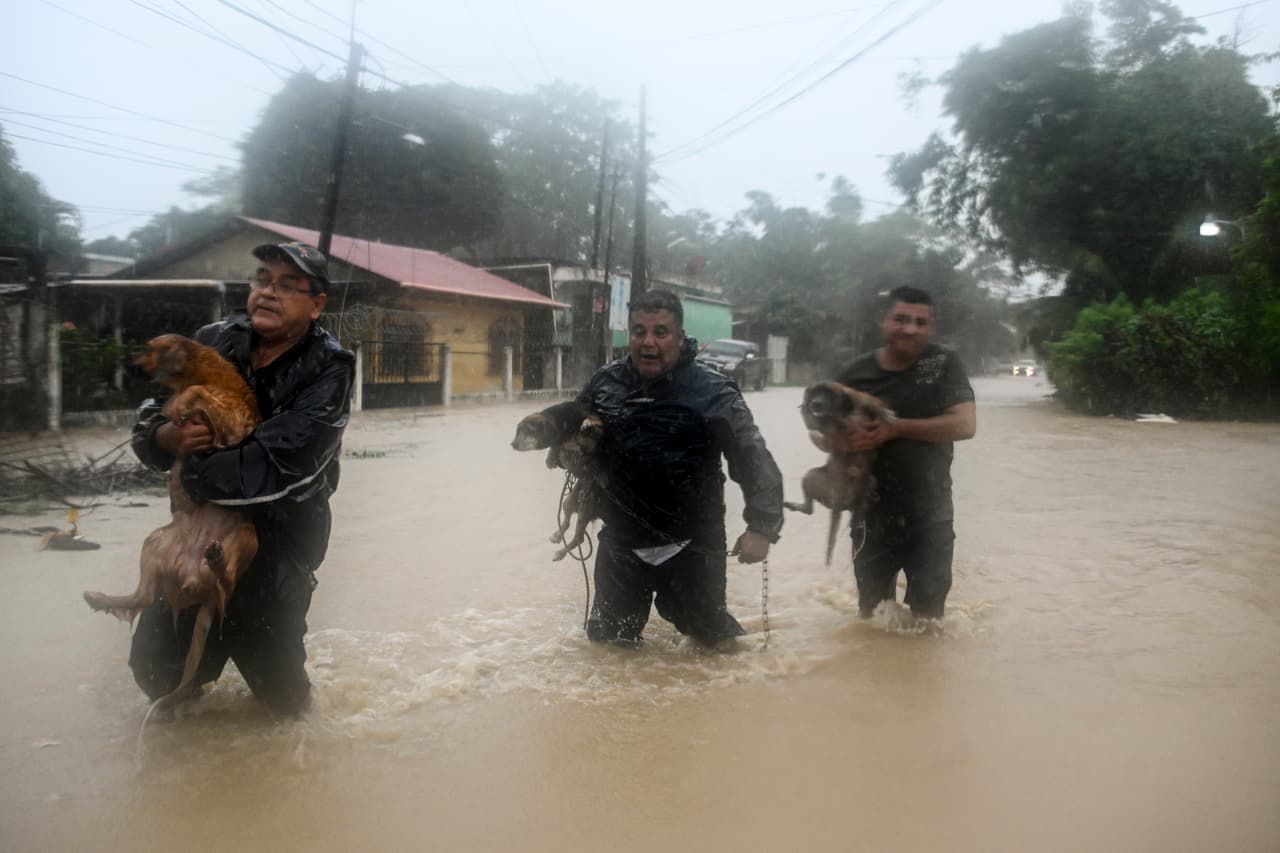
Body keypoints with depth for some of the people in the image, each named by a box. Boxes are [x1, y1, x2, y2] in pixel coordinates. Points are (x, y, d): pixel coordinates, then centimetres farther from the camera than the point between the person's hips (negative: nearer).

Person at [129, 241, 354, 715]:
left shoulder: (328, 369, -16)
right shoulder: (216, 342, 0)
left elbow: (281, 466, -27)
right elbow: (149, 417, 4)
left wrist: (196, 476, -19)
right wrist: (168, 437, -19)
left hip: (279, 538, -4)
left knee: (277, 691, -1)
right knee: (156, 667, 9)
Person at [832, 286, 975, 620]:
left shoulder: (944, 365, -7)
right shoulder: (856, 374, -3)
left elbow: (965, 425, -18)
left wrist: (896, 428, -24)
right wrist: (845, 440, -21)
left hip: (930, 517, -2)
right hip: (873, 516, 2)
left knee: (927, 614, 11)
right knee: (872, 611, 19)